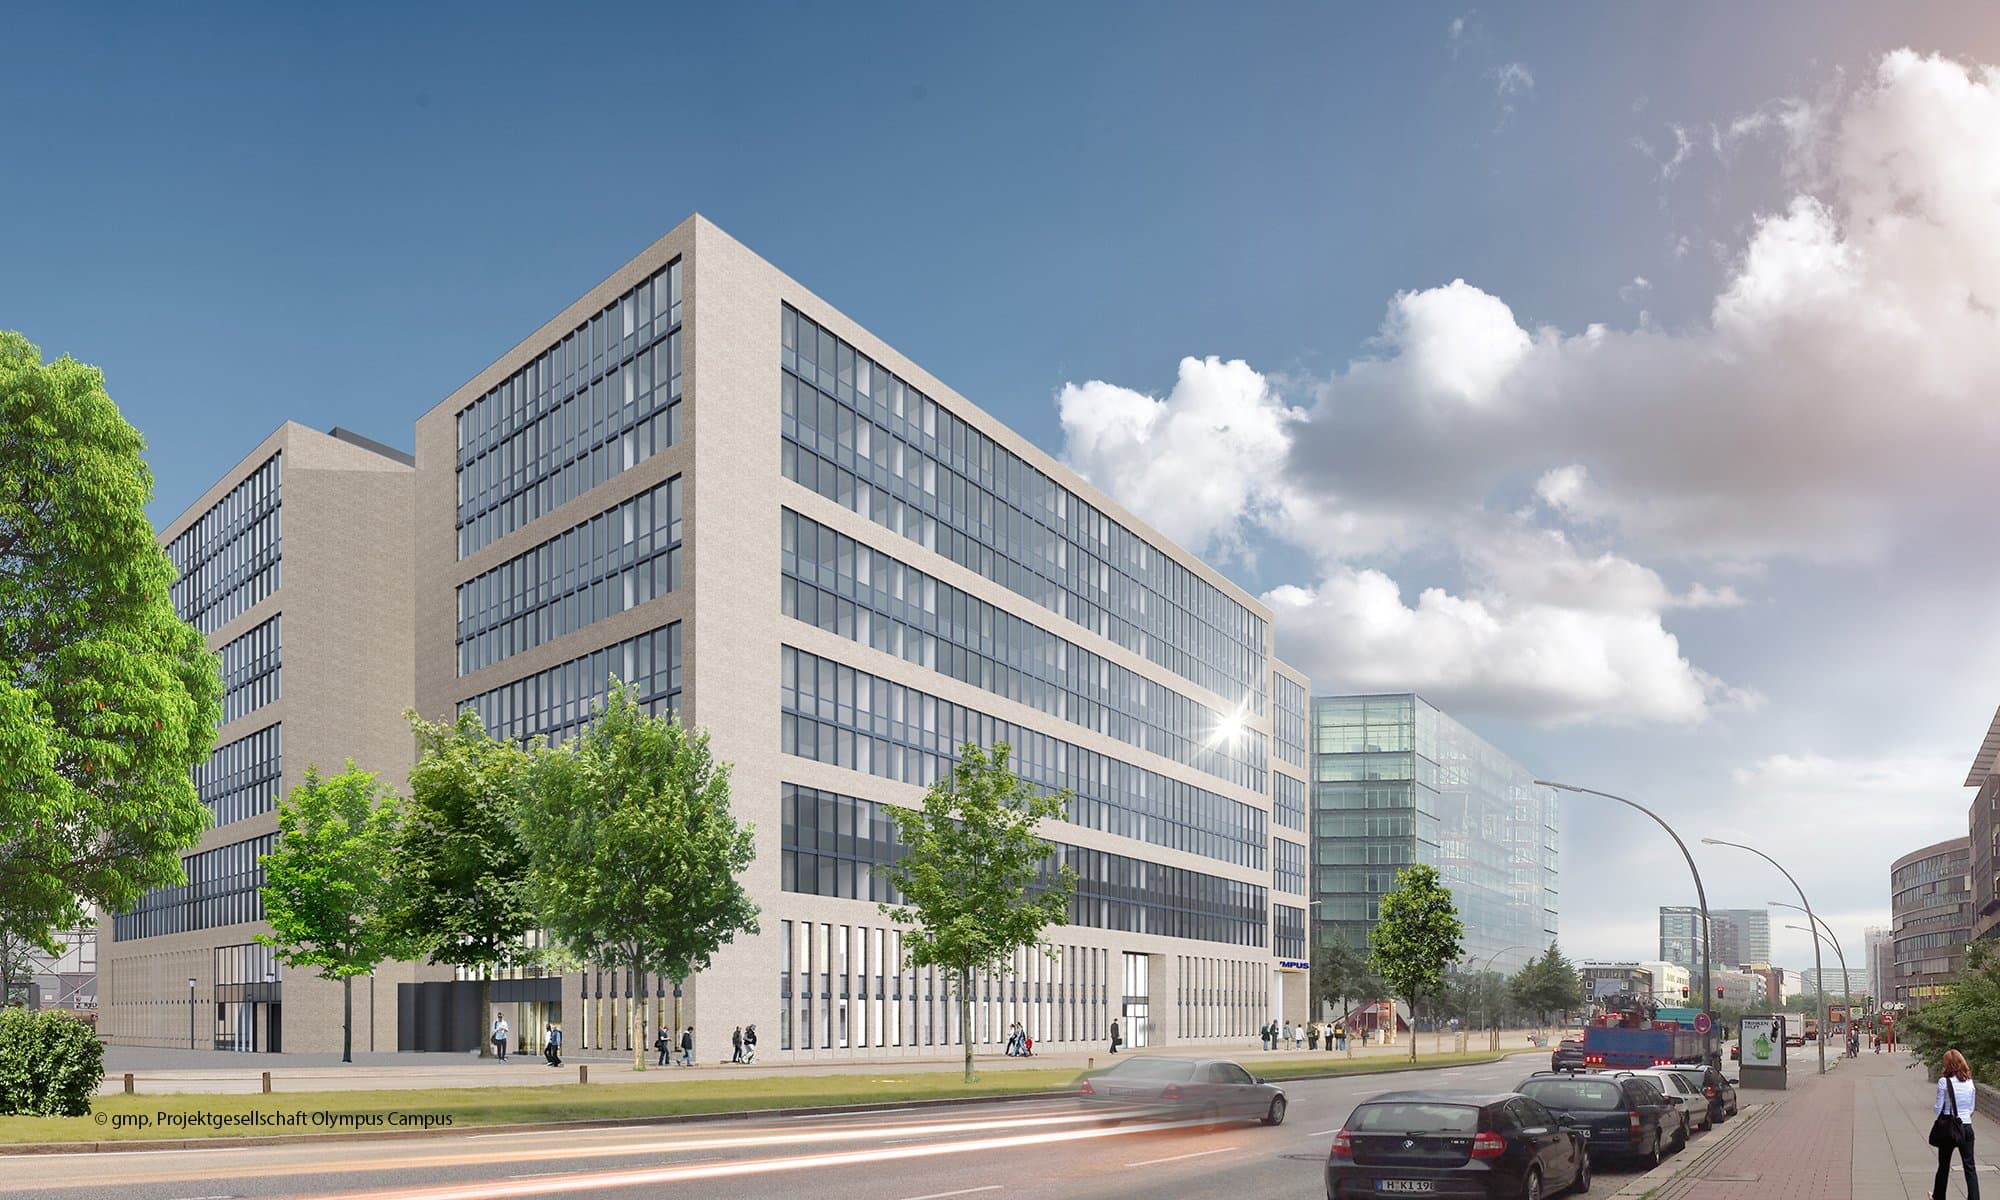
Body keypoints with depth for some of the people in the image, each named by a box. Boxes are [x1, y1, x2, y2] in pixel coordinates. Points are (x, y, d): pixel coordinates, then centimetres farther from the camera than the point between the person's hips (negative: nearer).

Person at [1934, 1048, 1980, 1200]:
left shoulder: (1944, 1081, -14)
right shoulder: (1969, 1082, 0)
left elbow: (1938, 1109, -10)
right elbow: (1972, 1108, 8)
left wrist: (1933, 1109, 11)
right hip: (1967, 1127, 3)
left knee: (1944, 1166, 13)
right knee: (1969, 1167, 4)